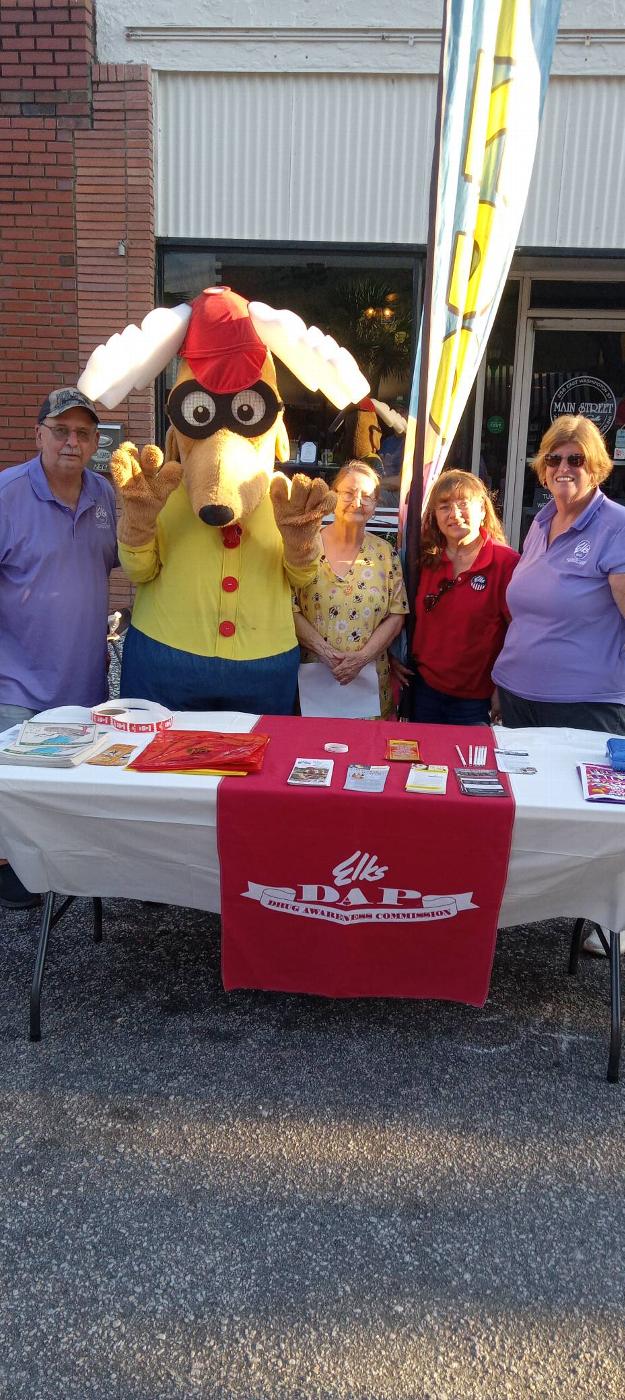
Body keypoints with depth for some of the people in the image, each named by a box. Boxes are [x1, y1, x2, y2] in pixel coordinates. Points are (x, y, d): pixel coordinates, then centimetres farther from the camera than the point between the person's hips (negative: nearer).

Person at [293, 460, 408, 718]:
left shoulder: (384, 553, 5)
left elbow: (396, 615, 1)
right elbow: (291, 609, -6)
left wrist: (363, 656, -12)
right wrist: (325, 652, -17)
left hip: (369, 678, 2)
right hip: (313, 676, -1)